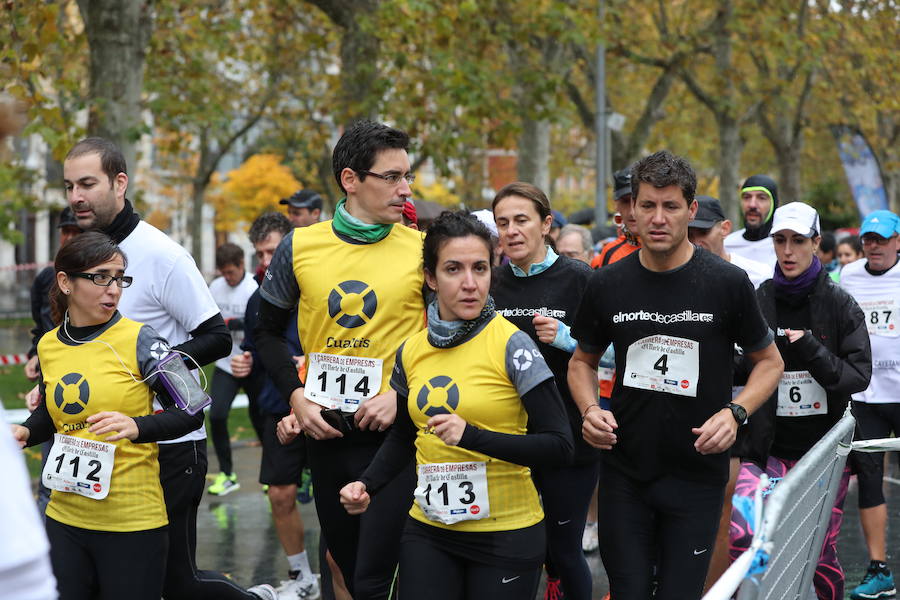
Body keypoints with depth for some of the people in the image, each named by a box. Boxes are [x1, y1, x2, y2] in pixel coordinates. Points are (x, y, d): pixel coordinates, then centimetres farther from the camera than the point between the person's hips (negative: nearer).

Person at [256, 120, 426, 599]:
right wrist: (296, 395, -2)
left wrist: (403, 394, -12)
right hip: (324, 432, 3)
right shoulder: (300, 248, 1)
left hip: (393, 432, -3)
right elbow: (269, 332, 12)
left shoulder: (423, 250, -5)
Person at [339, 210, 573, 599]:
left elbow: (559, 447, -16)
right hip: (429, 529, 4)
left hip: (507, 533, -4)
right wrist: (367, 485, 4)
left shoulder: (511, 345, -11)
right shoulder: (411, 352, 4)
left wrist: (472, 436, -25)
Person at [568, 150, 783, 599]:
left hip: (697, 474, -2)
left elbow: (769, 361, 4)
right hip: (624, 473, 2)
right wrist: (589, 408, -6)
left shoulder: (727, 283, -7)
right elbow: (582, 361, 15)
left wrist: (735, 412, -13)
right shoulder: (607, 285, 0)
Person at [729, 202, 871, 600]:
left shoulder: (839, 305, 1)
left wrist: (810, 350, -16)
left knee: (822, 558, 5)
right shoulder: (757, 302, 2)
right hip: (769, 448, 0)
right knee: (742, 537, -21)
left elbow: (859, 375, -5)